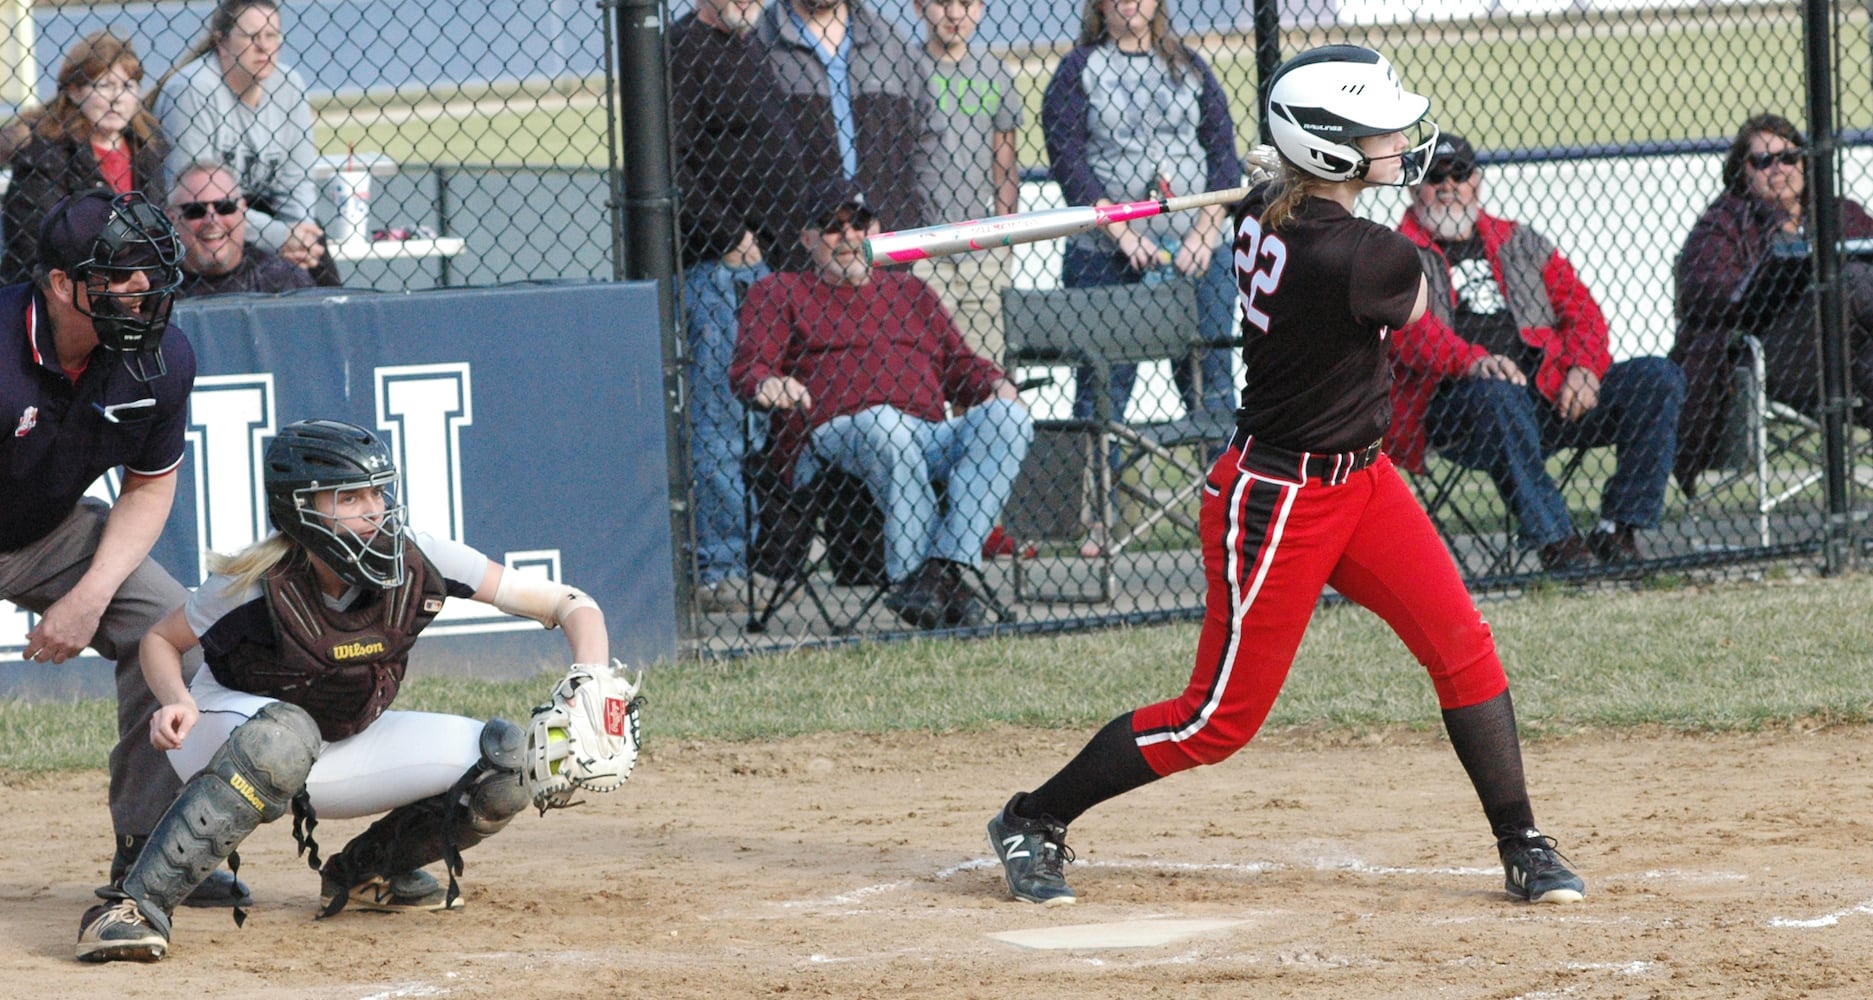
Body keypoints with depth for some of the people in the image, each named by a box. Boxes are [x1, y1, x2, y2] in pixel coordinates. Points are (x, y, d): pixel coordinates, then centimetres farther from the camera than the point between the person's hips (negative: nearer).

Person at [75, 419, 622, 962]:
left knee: (505, 760, -14)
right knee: (284, 734, -42)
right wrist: (179, 702, -28)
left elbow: (572, 606, -16)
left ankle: (366, 872, 11)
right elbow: (160, 640, -6)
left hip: (339, 750, 5)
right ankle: (137, 904, -42)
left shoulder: (417, 563, -18)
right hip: (225, 736, -5)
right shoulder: (257, 584, -24)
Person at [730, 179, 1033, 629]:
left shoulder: (911, 292, 33)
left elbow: (958, 364, 28)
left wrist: (994, 384, 4)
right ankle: (912, 577, -39)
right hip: (831, 437, -4)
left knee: (1010, 418, -24)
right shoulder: (779, 292, 21)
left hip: (931, 438, 4)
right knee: (885, 423, -40)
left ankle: (948, 564, -36)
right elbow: (749, 366, 5)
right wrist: (767, 384, -20)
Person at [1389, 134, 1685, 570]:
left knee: (1660, 379, -11)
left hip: (1550, 394, 5)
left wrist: (1583, 368, -4)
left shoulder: (1520, 243, 25)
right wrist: (1473, 361, -30)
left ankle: (1618, 529, -17)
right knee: (1495, 393, -41)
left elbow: (1579, 307, 18)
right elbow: (1408, 326, -11)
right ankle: (1553, 538, -39)